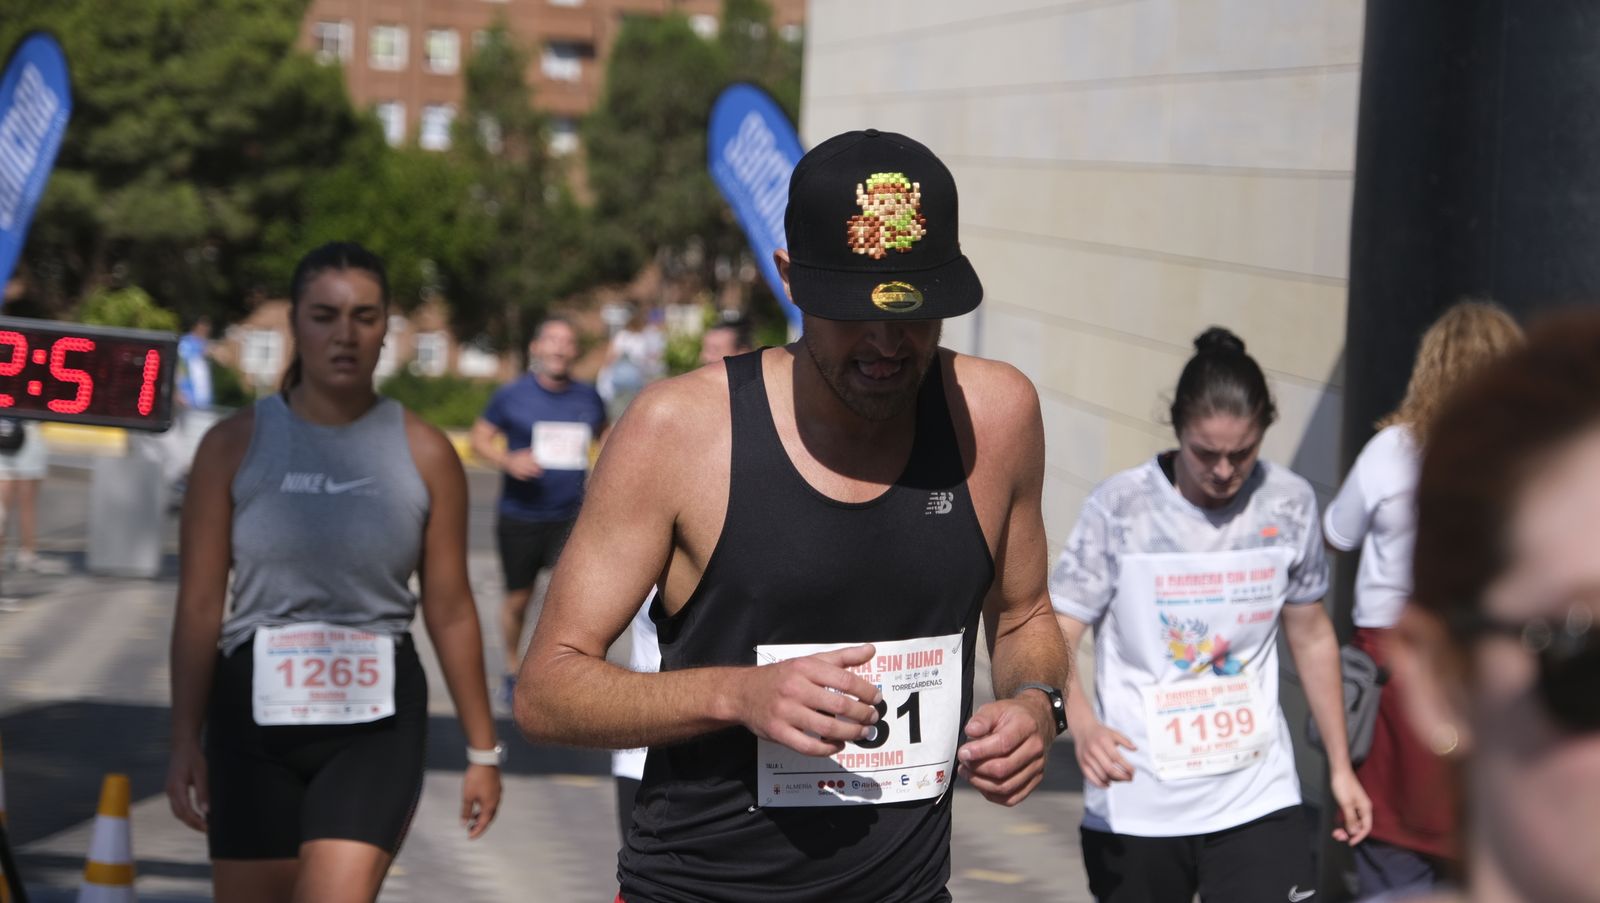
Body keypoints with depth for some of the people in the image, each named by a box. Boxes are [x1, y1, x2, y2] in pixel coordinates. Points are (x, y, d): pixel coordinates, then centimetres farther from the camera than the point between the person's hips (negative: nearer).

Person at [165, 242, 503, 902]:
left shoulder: (425, 455, 1)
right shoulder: (234, 446, 0)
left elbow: (450, 611, 4)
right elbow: (200, 604, 0)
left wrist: (482, 750, 6)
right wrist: (186, 741, -3)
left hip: (376, 722, -1)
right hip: (254, 713, 1)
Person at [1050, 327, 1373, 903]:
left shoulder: (1290, 505, 0)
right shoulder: (1119, 508, -10)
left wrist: (1340, 767, 15)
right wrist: (1081, 722, -33)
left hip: (1258, 799, 2)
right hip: (1134, 807, -1)